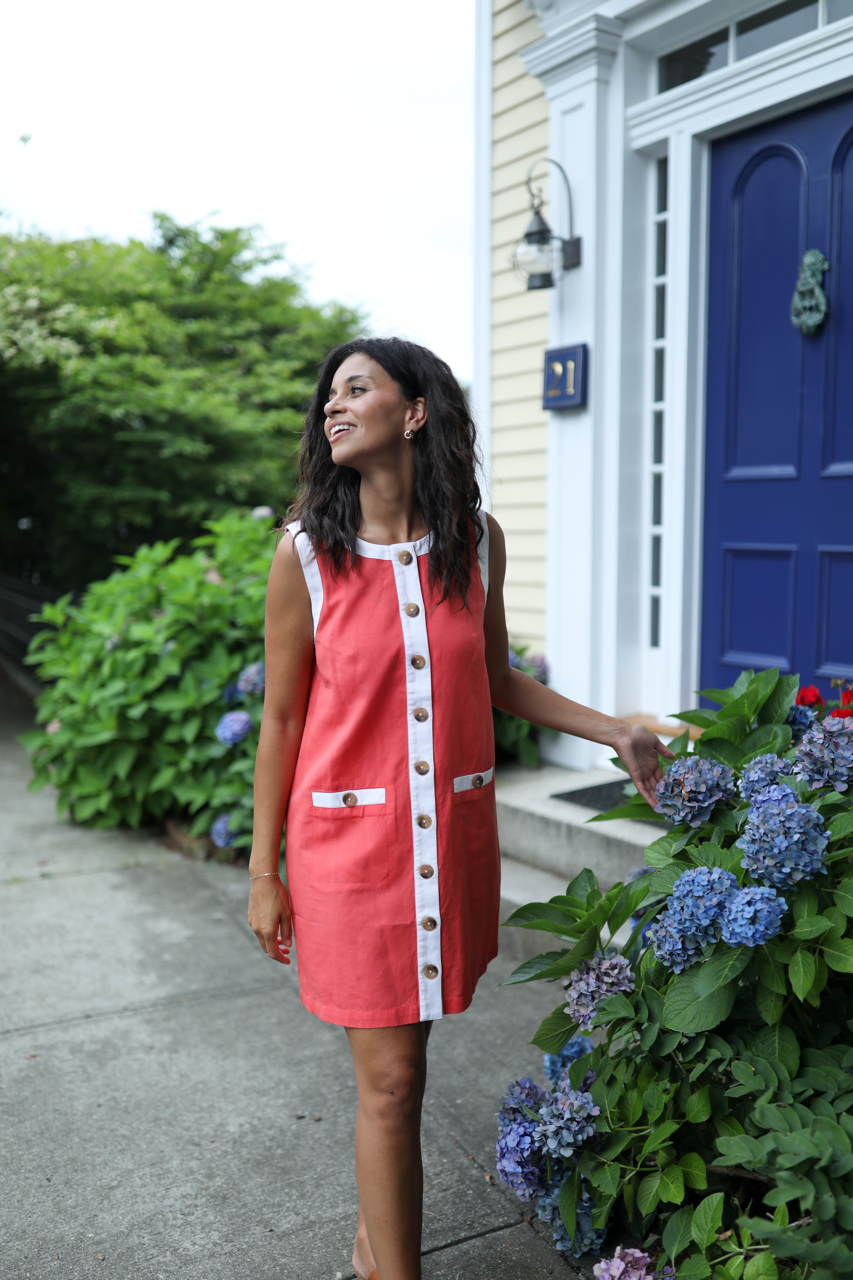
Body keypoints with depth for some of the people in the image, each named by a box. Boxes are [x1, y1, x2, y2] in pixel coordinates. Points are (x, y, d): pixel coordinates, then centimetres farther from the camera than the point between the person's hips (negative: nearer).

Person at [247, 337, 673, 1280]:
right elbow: (281, 717, -3)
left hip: (453, 829, 3)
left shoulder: (477, 540, 1)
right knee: (392, 1077, 1)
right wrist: (263, 873, -1)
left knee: (396, 1054, 17)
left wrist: (616, 733, 7)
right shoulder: (307, 552, -8)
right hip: (350, 836, -3)